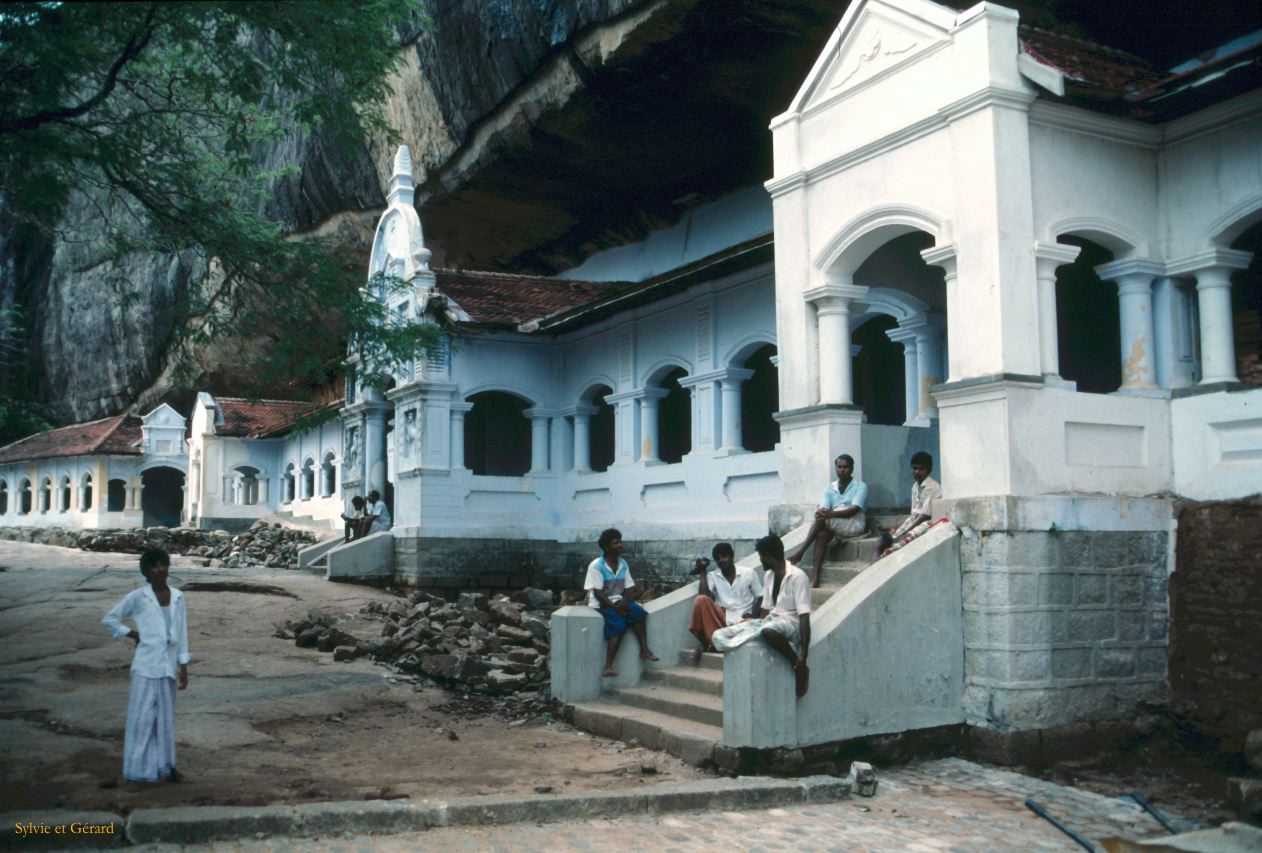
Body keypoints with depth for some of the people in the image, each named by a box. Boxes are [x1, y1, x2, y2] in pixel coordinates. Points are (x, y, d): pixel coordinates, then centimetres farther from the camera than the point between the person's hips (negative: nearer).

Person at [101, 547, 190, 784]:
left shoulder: (177, 596, 4)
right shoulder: (137, 597, -7)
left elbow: (182, 633, 8)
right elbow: (109, 620, 2)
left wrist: (183, 666, 7)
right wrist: (133, 635, -2)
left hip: (168, 665, 4)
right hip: (146, 665, -4)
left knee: (166, 715, 11)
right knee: (143, 715, -1)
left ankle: (165, 764, 20)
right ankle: (141, 767, 8)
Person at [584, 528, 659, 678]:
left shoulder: (623, 564, 6)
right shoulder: (596, 566, -13)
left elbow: (630, 588, 4)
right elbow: (597, 593, -17)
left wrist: (624, 602, -17)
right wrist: (614, 607, -23)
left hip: (618, 601, 6)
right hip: (601, 604, -6)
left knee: (638, 611, -23)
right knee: (618, 624, -30)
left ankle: (644, 649, -20)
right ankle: (608, 666, -33)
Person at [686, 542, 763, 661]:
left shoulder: (749, 573, 4)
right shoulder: (712, 576, 8)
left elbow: (762, 598, 5)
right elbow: (703, 595, -9)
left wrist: (753, 615, -12)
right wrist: (703, 572, -3)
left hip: (742, 620, -1)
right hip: (721, 618, 1)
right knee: (701, 600, -26)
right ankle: (706, 642, -21)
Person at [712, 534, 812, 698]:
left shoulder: (797, 576, -14)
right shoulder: (768, 576, 12)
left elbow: (804, 617, -20)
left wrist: (803, 656, -26)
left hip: (791, 622, -7)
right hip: (770, 620, 7)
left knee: (769, 631, -46)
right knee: (719, 636, -14)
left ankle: (799, 668, -22)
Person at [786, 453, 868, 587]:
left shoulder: (860, 486, 0)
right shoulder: (830, 488, 14)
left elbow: (854, 510, -15)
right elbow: (823, 508, 0)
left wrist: (832, 514, -31)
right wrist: (821, 513, -28)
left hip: (854, 525, -4)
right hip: (834, 526, 4)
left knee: (822, 519, -28)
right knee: (822, 534, -30)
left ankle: (801, 552, -28)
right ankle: (815, 578, -40)